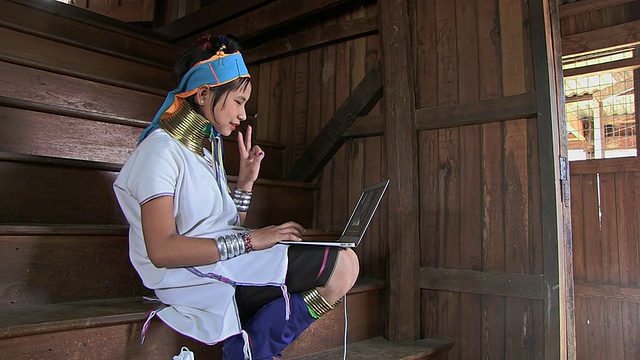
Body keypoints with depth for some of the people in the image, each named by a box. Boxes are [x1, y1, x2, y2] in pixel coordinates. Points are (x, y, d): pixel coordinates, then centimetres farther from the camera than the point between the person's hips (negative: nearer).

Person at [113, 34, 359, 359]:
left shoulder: (207, 148, 20)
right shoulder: (162, 150, -8)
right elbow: (162, 250, -21)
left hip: (226, 265, 9)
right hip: (199, 277, -9)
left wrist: (246, 182, 6)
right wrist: (249, 240, -21)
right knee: (344, 264, -17)